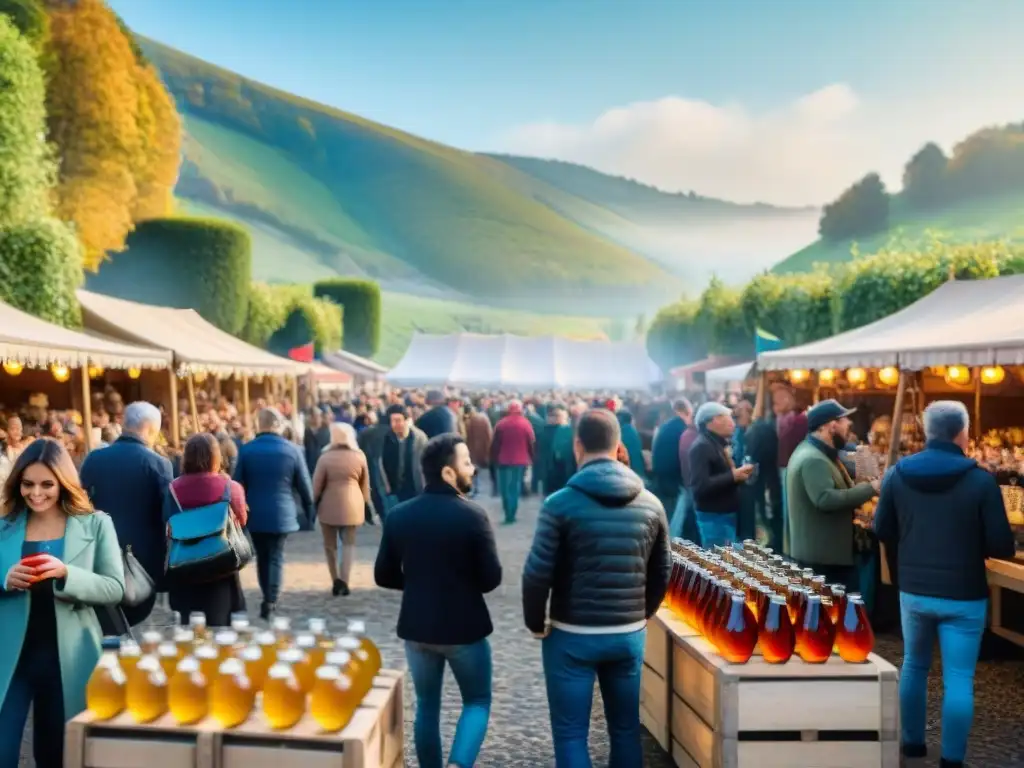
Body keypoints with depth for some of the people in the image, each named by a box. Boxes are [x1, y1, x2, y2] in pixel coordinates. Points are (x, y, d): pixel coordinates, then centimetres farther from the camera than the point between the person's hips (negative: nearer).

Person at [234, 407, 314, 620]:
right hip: (281, 513, -1)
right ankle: (270, 602, -6)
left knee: (262, 557, 16)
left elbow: (238, 484, 1)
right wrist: (310, 510, 12)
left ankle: (268, 600, 23)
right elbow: (304, 484, -1)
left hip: (255, 513, 2)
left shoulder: (246, 450, -3)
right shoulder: (293, 450, -6)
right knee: (276, 557, 4)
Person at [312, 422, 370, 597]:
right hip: (352, 505, 2)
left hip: (329, 506, -2)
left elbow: (317, 486, -4)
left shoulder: (326, 458, -8)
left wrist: (313, 504, 8)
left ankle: (336, 581, 11)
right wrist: (364, 503, 18)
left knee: (330, 545, 12)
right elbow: (365, 485, 8)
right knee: (349, 544, 9)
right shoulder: (360, 456, 0)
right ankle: (344, 582, -1)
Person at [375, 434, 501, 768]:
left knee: (427, 706, 18)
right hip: (464, 628, -3)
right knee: (477, 701, 13)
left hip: (416, 627, 4)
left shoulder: (399, 515, -4)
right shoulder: (472, 514, -16)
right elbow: (491, 578, -12)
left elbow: (384, 576, 2)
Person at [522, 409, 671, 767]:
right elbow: (662, 571, 9)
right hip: (630, 635, 4)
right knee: (626, 728, 16)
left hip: (572, 635, -4)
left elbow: (537, 573, -13)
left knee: (570, 734, 6)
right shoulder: (650, 503, 2)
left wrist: (536, 623, 2)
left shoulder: (560, 503, -12)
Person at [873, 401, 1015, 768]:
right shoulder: (980, 480, -15)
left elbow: (881, 530, 6)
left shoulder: (898, 473, -3)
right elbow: (1002, 546, -13)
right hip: (963, 594, -4)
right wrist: (974, 545, 10)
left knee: (914, 665, 21)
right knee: (958, 679, 5)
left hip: (913, 590, 4)